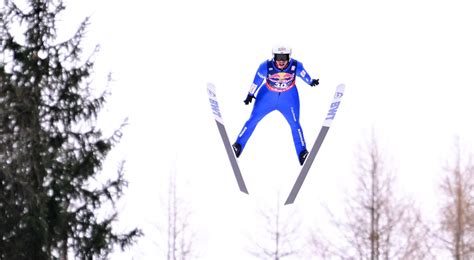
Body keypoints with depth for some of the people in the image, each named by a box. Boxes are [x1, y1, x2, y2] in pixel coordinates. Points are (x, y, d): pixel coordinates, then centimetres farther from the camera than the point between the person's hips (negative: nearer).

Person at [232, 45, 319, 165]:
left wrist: (311, 81, 14)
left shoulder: (296, 66, -26)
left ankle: (303, 154, 10)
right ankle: (238, 146, 17)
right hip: (267, 96, 0)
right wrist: (250, 95, 0)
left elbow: (303, 74, -3)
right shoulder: (266, 66, -27)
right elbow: (257, 81, -10)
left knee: (295, 124, -2)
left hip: (289, 98, 0)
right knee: (253, 119, 3)